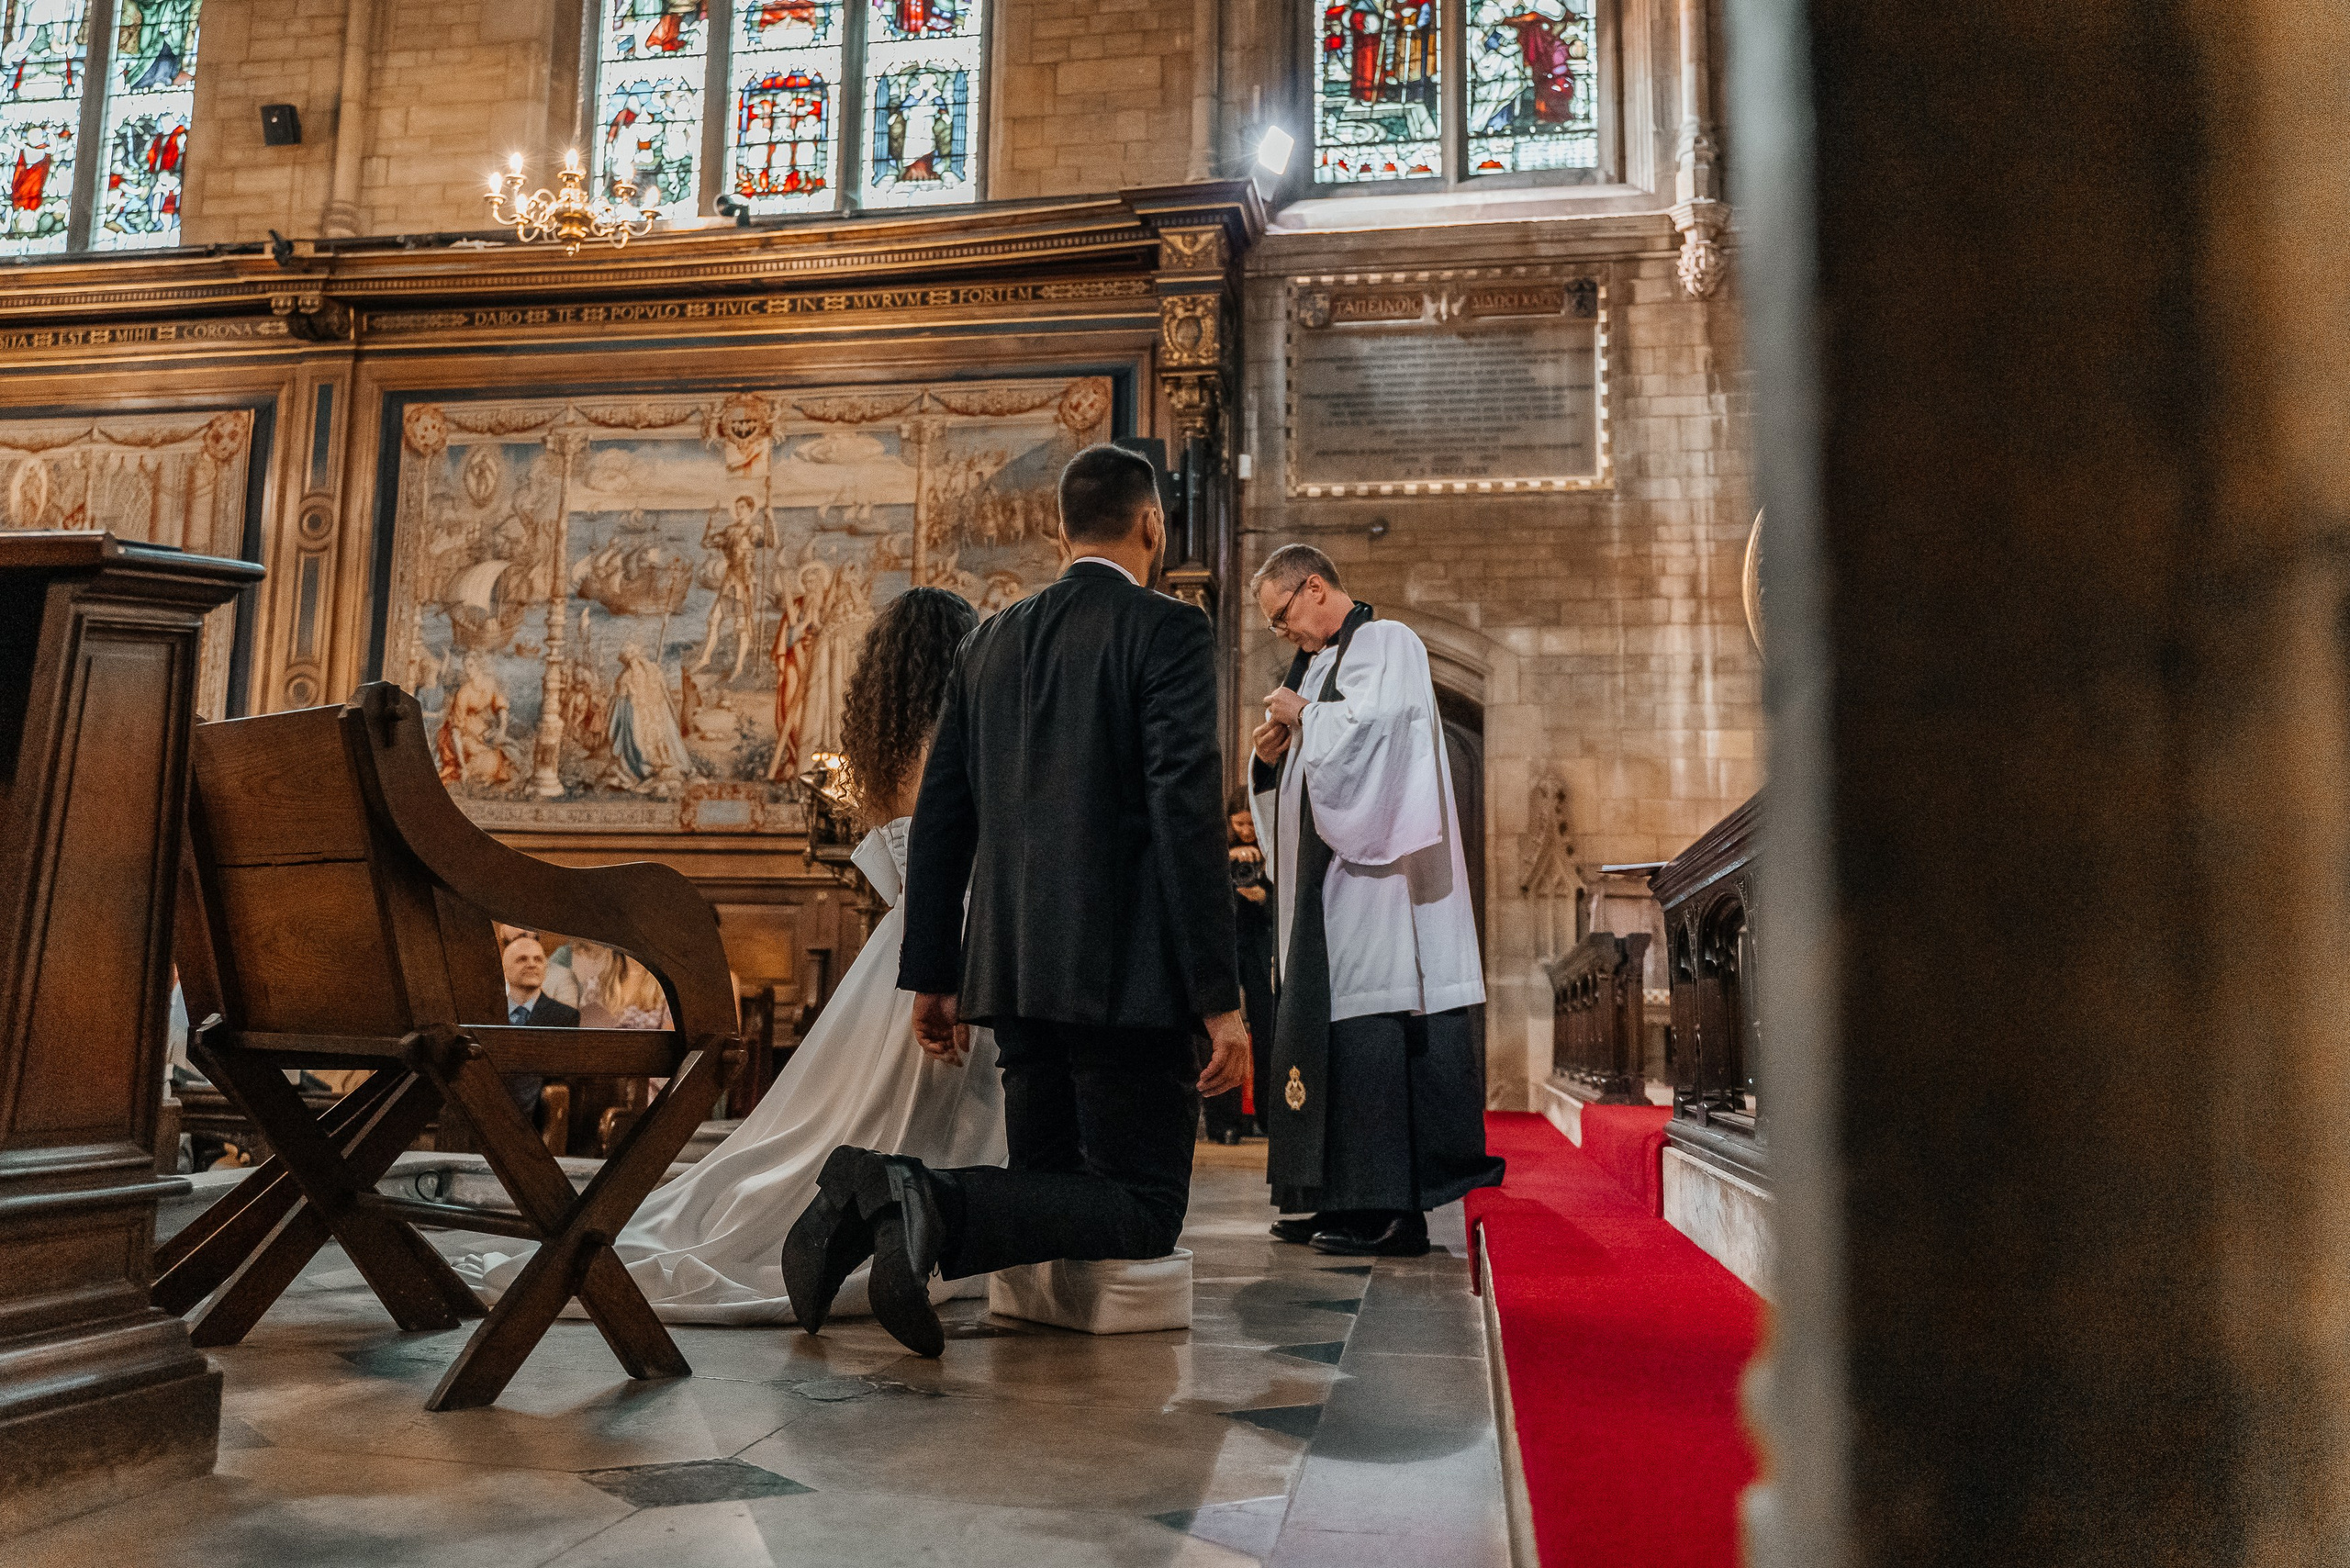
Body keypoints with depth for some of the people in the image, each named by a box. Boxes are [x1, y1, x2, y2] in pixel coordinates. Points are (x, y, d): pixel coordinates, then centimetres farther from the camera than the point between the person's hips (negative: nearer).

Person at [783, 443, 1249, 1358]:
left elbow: (939, 818, 12)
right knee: (1145, 1207, 2)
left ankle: (874, 1196, -6)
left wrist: (931, 975, 16)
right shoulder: (1168, 631, -6)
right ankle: (934, 1206, -21)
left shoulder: (990, 640, 14)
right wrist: (1219, 999, -13)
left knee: (1048, 1185, 18)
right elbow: (1186, 815, -15)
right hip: (1124, 972, -7)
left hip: (1015, 968, 7)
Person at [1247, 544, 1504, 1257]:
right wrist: (1273, 757, 5)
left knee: (1374, 1031, -12)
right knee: (1330, 1024, 8)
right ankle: (1342, 1198, 13)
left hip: (1377, 875, -9)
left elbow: (1372, 726, -20)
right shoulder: (1321, 664, 22)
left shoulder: (1386, 644, -3)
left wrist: (1302, 714, -7)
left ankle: (1393, 1207, -8)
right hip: (1328, 885, 9)